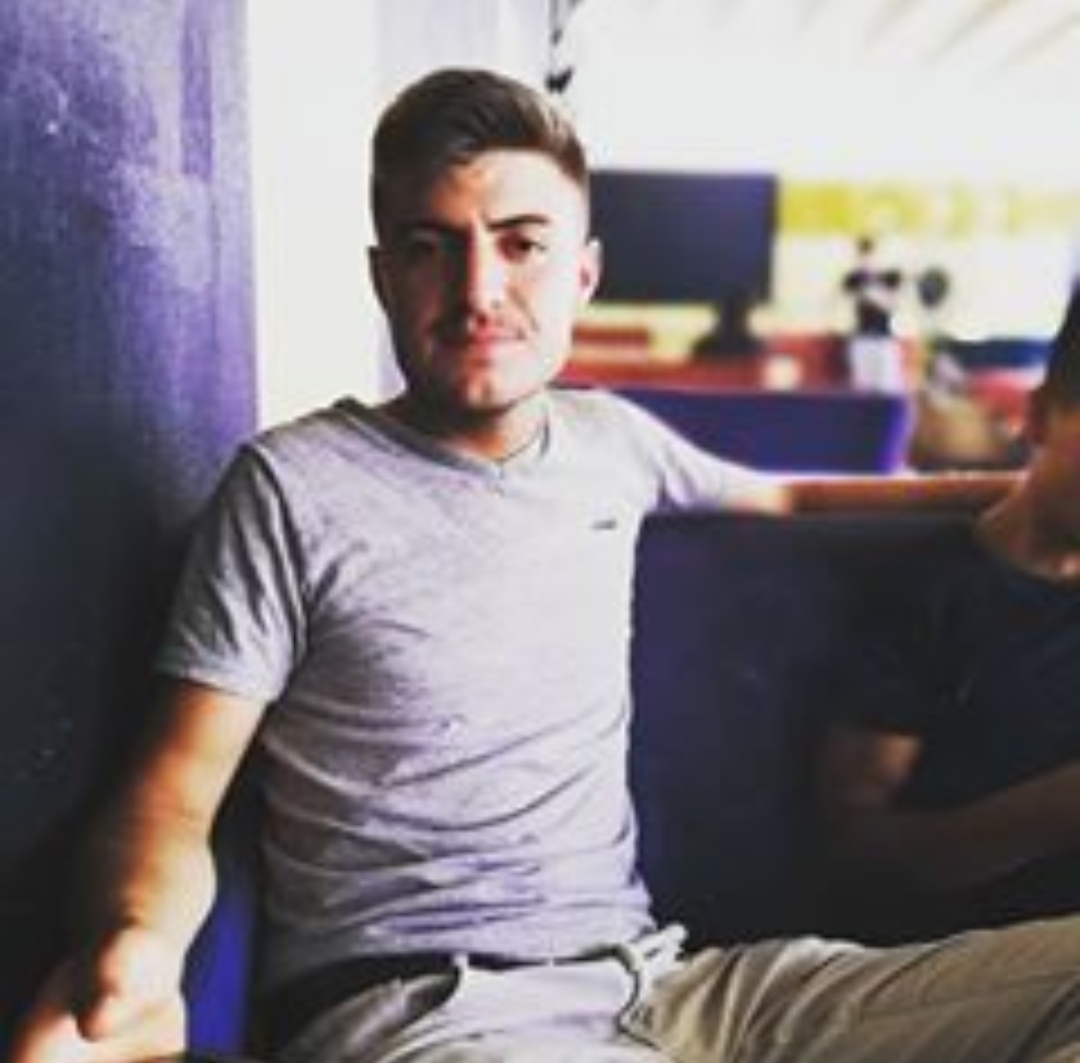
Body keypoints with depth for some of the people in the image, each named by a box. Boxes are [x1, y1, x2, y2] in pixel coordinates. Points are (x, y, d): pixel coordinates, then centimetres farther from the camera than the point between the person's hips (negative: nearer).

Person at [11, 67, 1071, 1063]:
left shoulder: (610, 440, 13)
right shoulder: (295, 485, -4)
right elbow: (179, 788, -5)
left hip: (644, 970, 7)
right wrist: (133, 947, -28)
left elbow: (784, 495, 32)